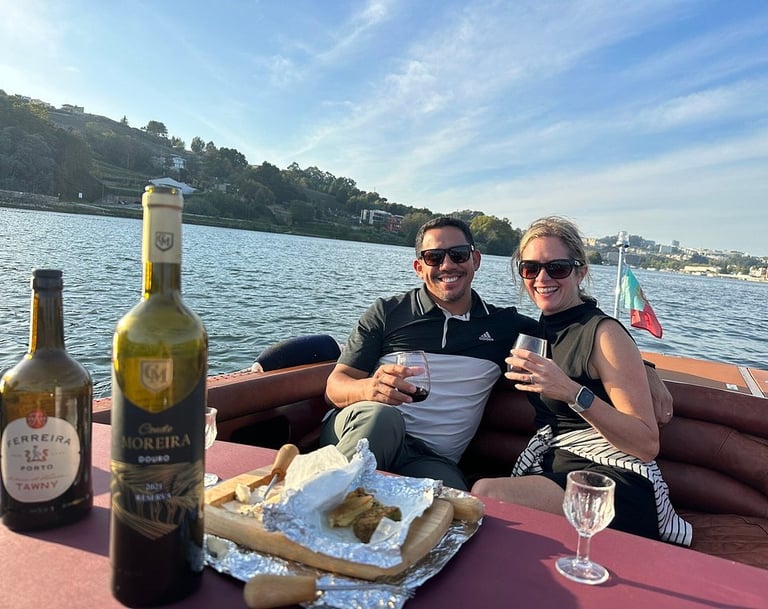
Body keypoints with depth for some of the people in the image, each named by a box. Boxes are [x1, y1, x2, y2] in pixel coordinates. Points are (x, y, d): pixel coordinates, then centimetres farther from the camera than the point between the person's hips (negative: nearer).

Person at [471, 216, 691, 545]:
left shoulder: (604, 332, -9)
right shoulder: (540, 329, 13)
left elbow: (648, 444, -15)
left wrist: (572, 393, -27)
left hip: (616, 483, -5)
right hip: (555, 468, 6)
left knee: (485, 494, -30)